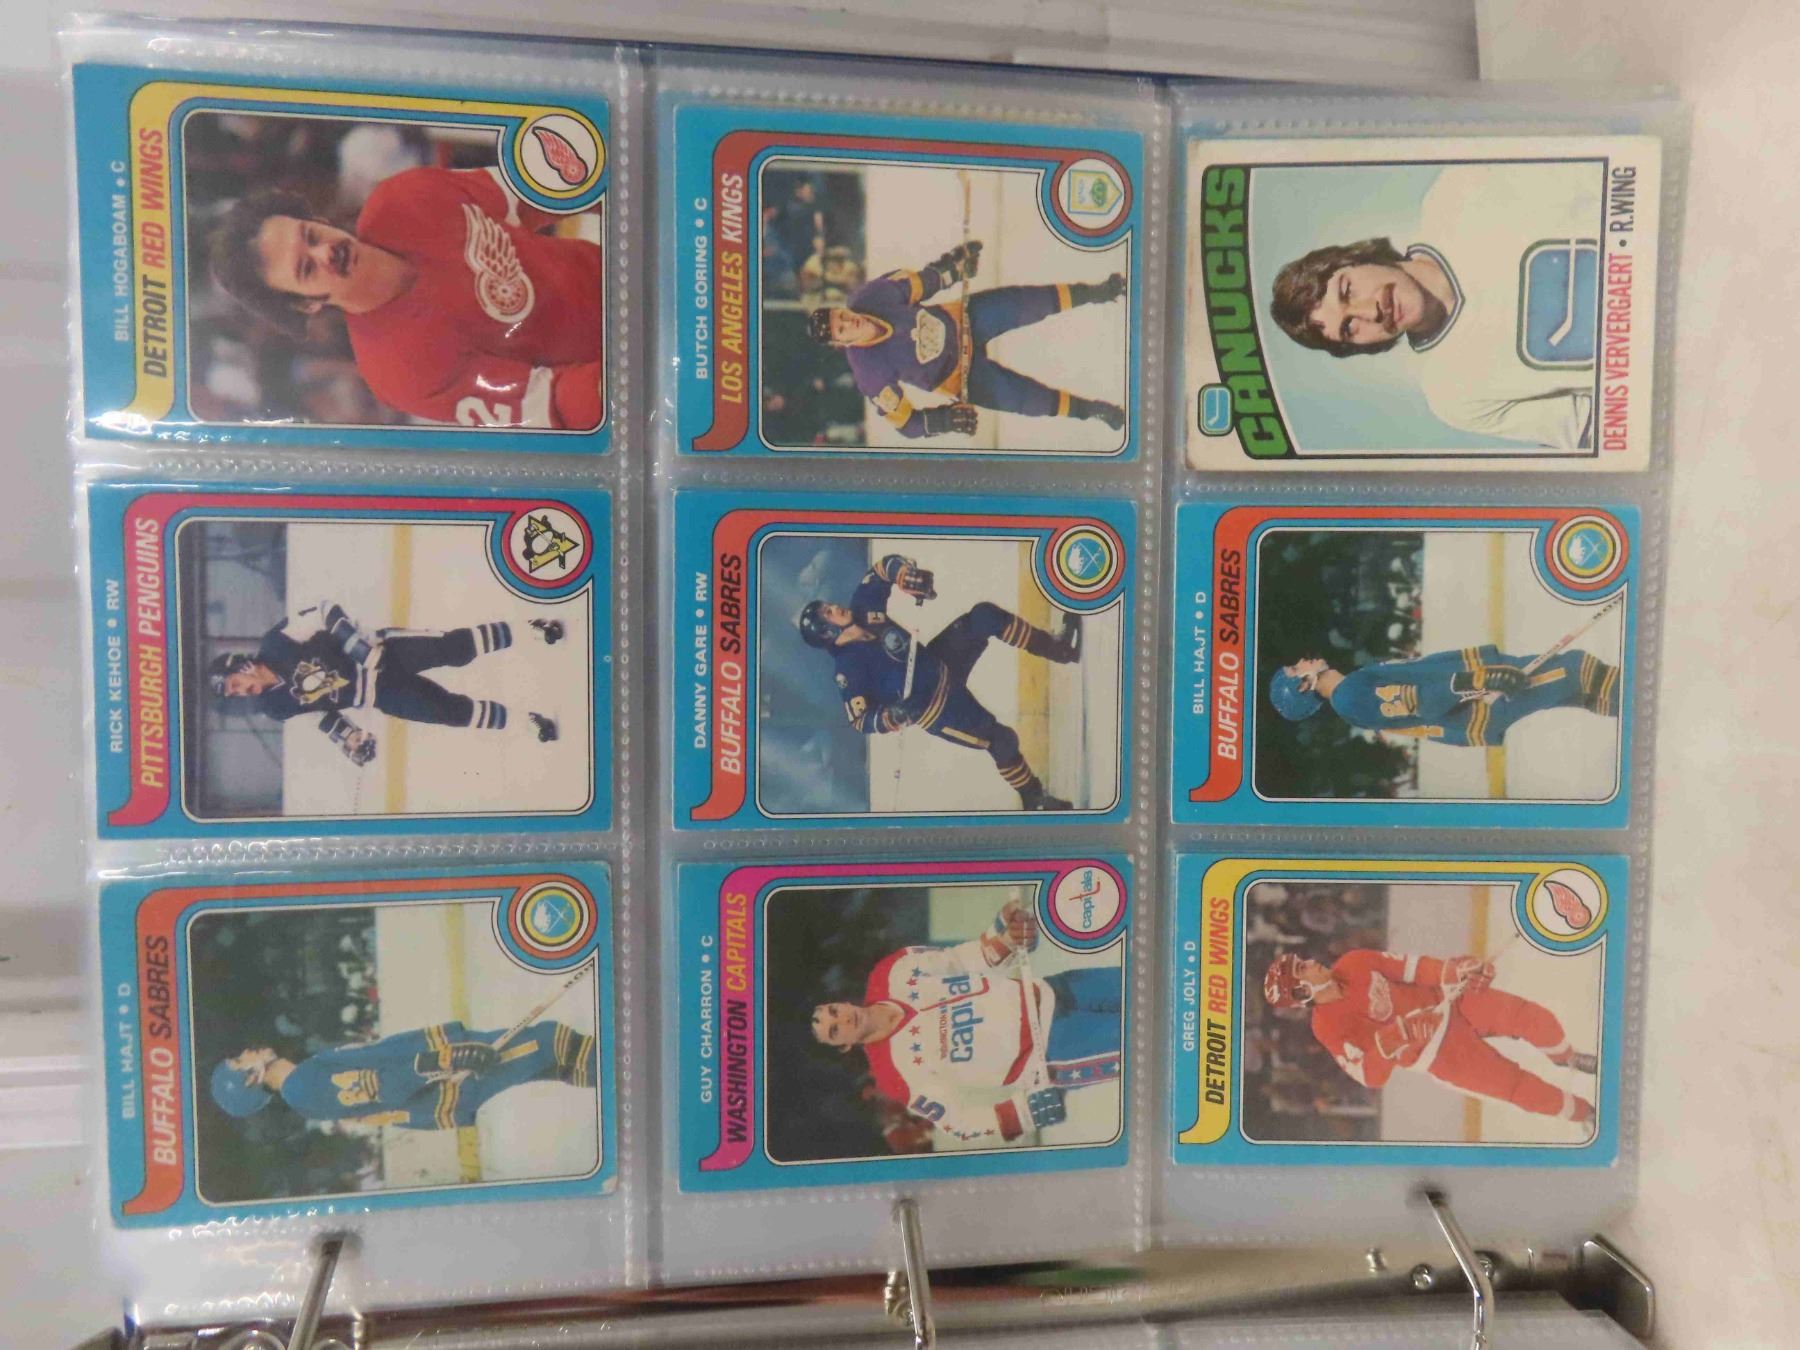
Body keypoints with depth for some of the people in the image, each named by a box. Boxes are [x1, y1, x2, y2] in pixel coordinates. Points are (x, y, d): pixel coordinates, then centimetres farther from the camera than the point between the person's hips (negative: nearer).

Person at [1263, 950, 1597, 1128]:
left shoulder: (1353, 964, -6)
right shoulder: (1329, 1027, -20)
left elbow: (1408, 968, 1)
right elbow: (1370, 1077, -23)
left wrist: (1453, 969, -11)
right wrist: (1385, 1046, -42)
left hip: (1448, 1003, 4)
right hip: (1439, 1053, -4)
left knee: (1529, 1015, -3)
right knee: (1517, 1086, -8)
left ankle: (1566, 1057, 32)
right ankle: (1582, 1112, 24)